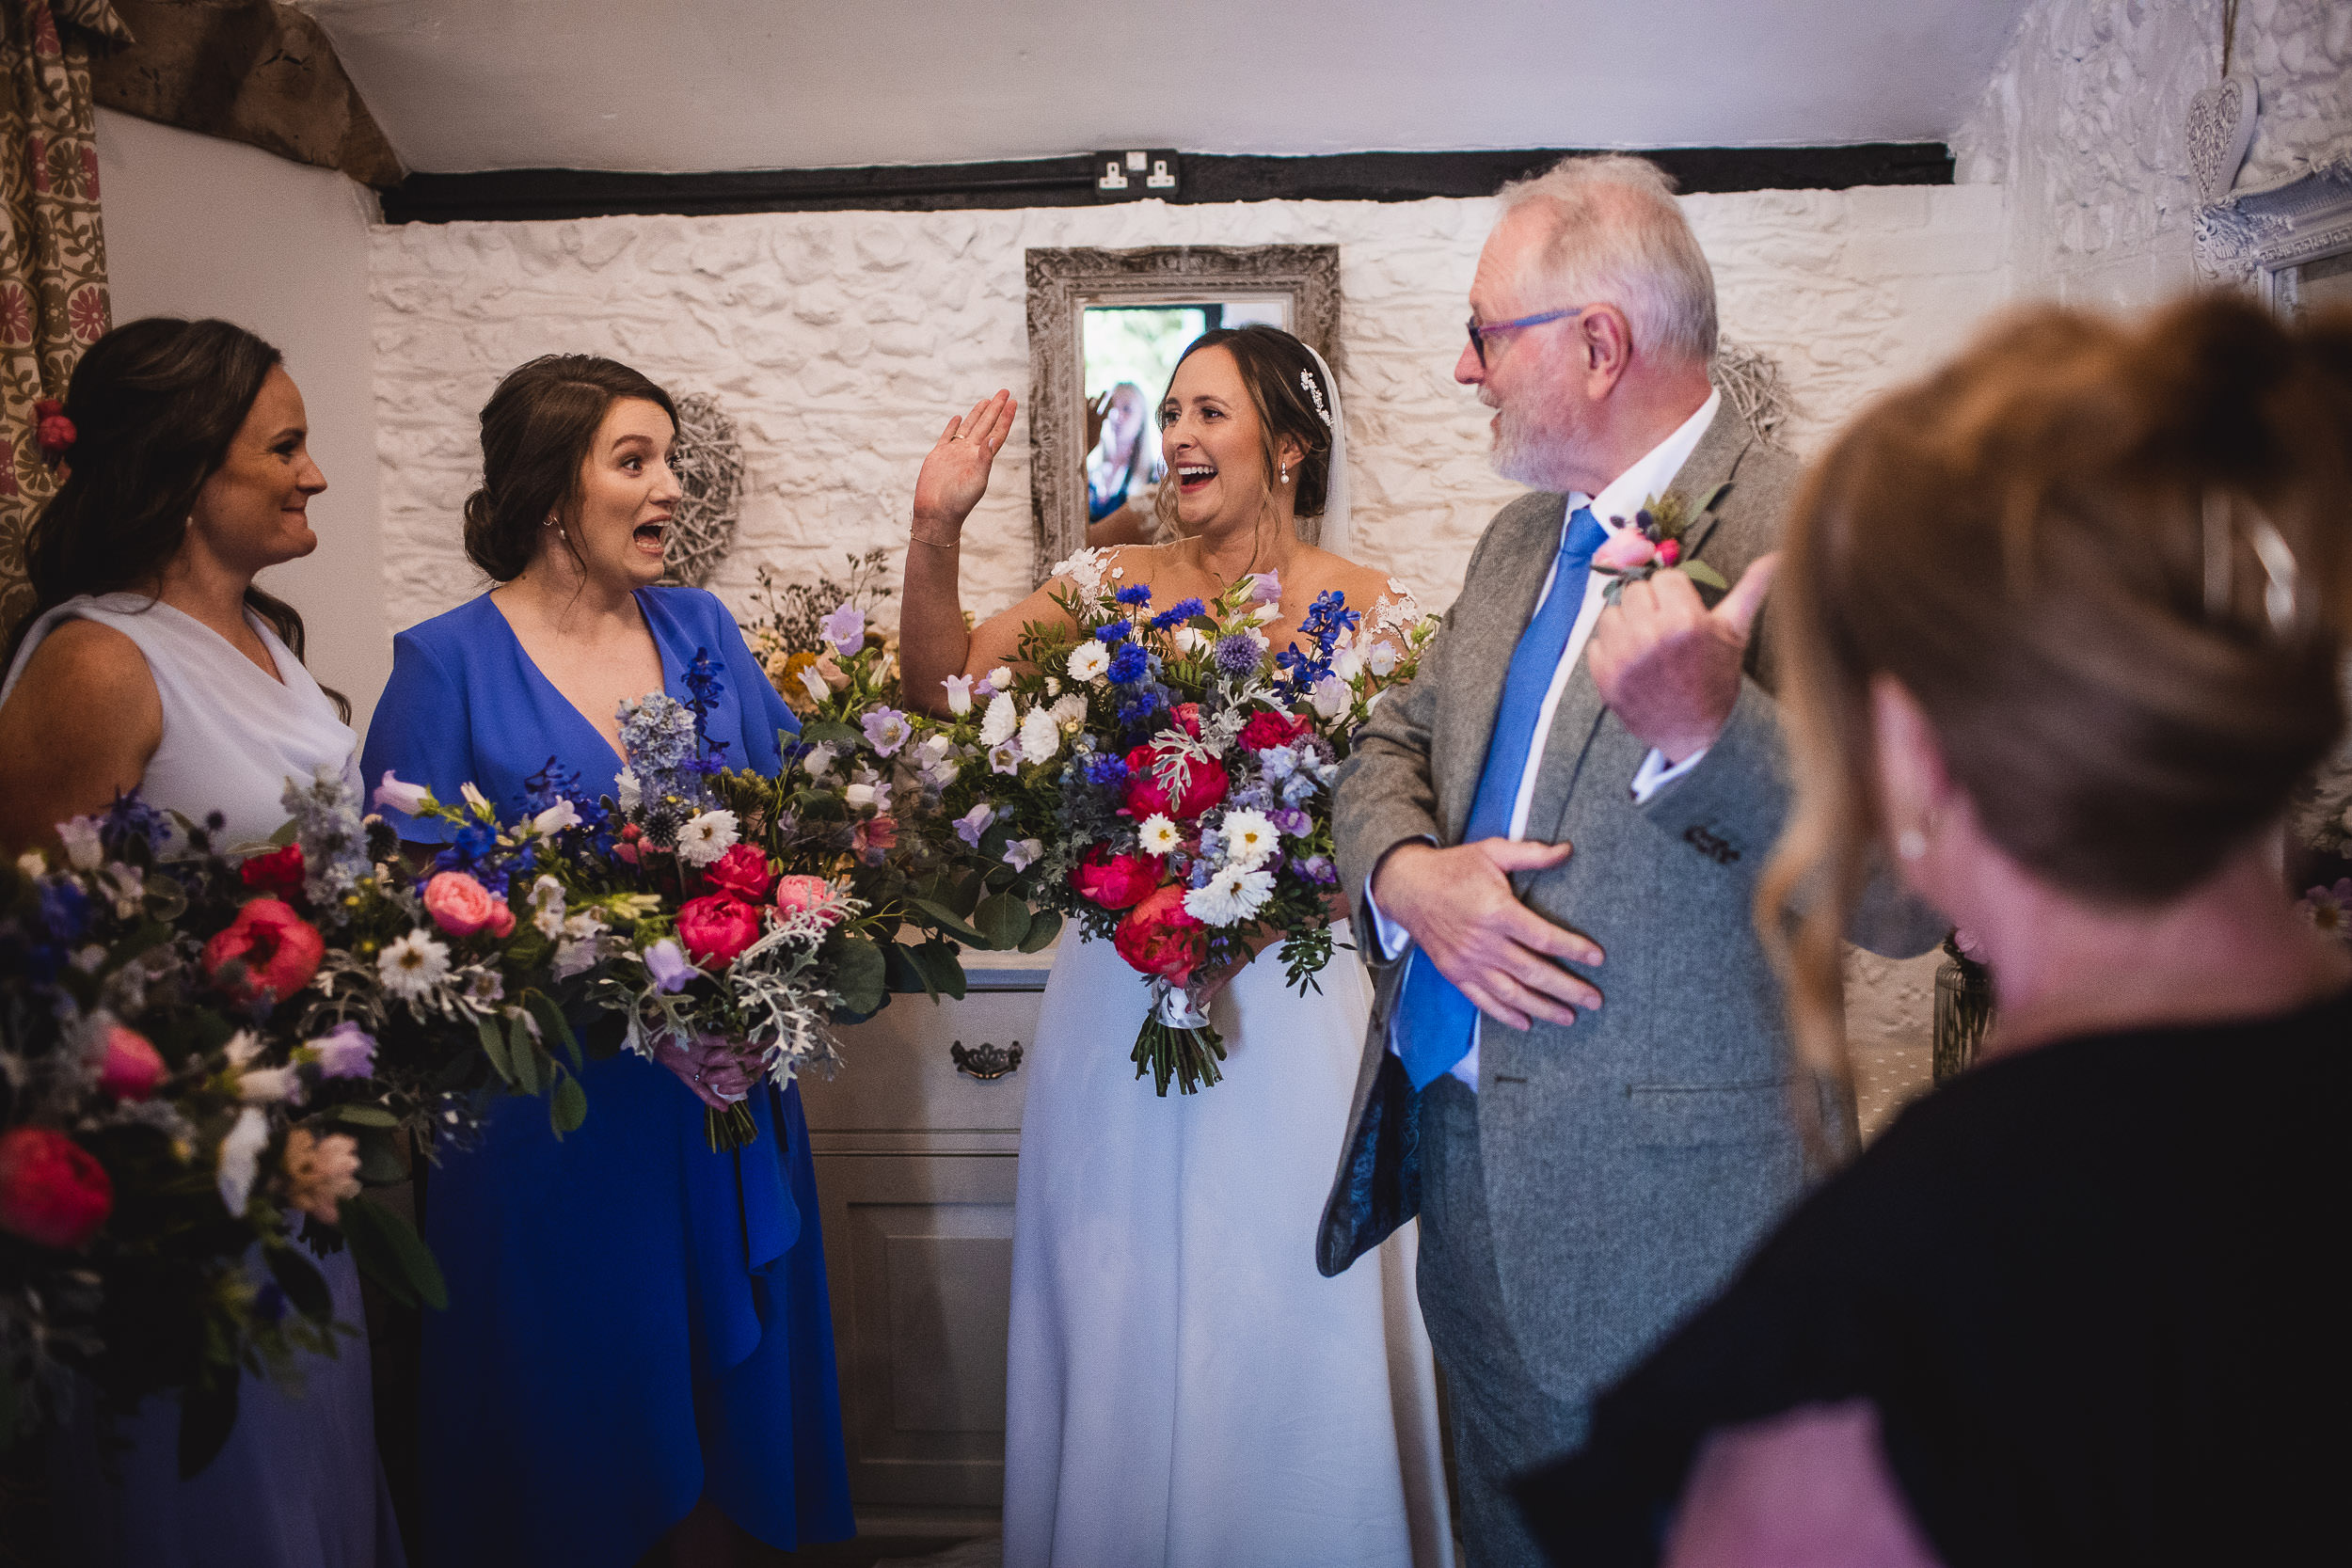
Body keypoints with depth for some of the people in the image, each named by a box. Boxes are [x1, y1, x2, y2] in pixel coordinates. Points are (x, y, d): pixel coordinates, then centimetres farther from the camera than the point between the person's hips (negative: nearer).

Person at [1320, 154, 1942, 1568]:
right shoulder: (1520, 540, 10)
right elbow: (1392, 744, 15)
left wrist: (1707, 731, -39)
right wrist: (1406, 874, -7)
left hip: (1654, 1220, -7)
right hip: (1456, 1160, 8)